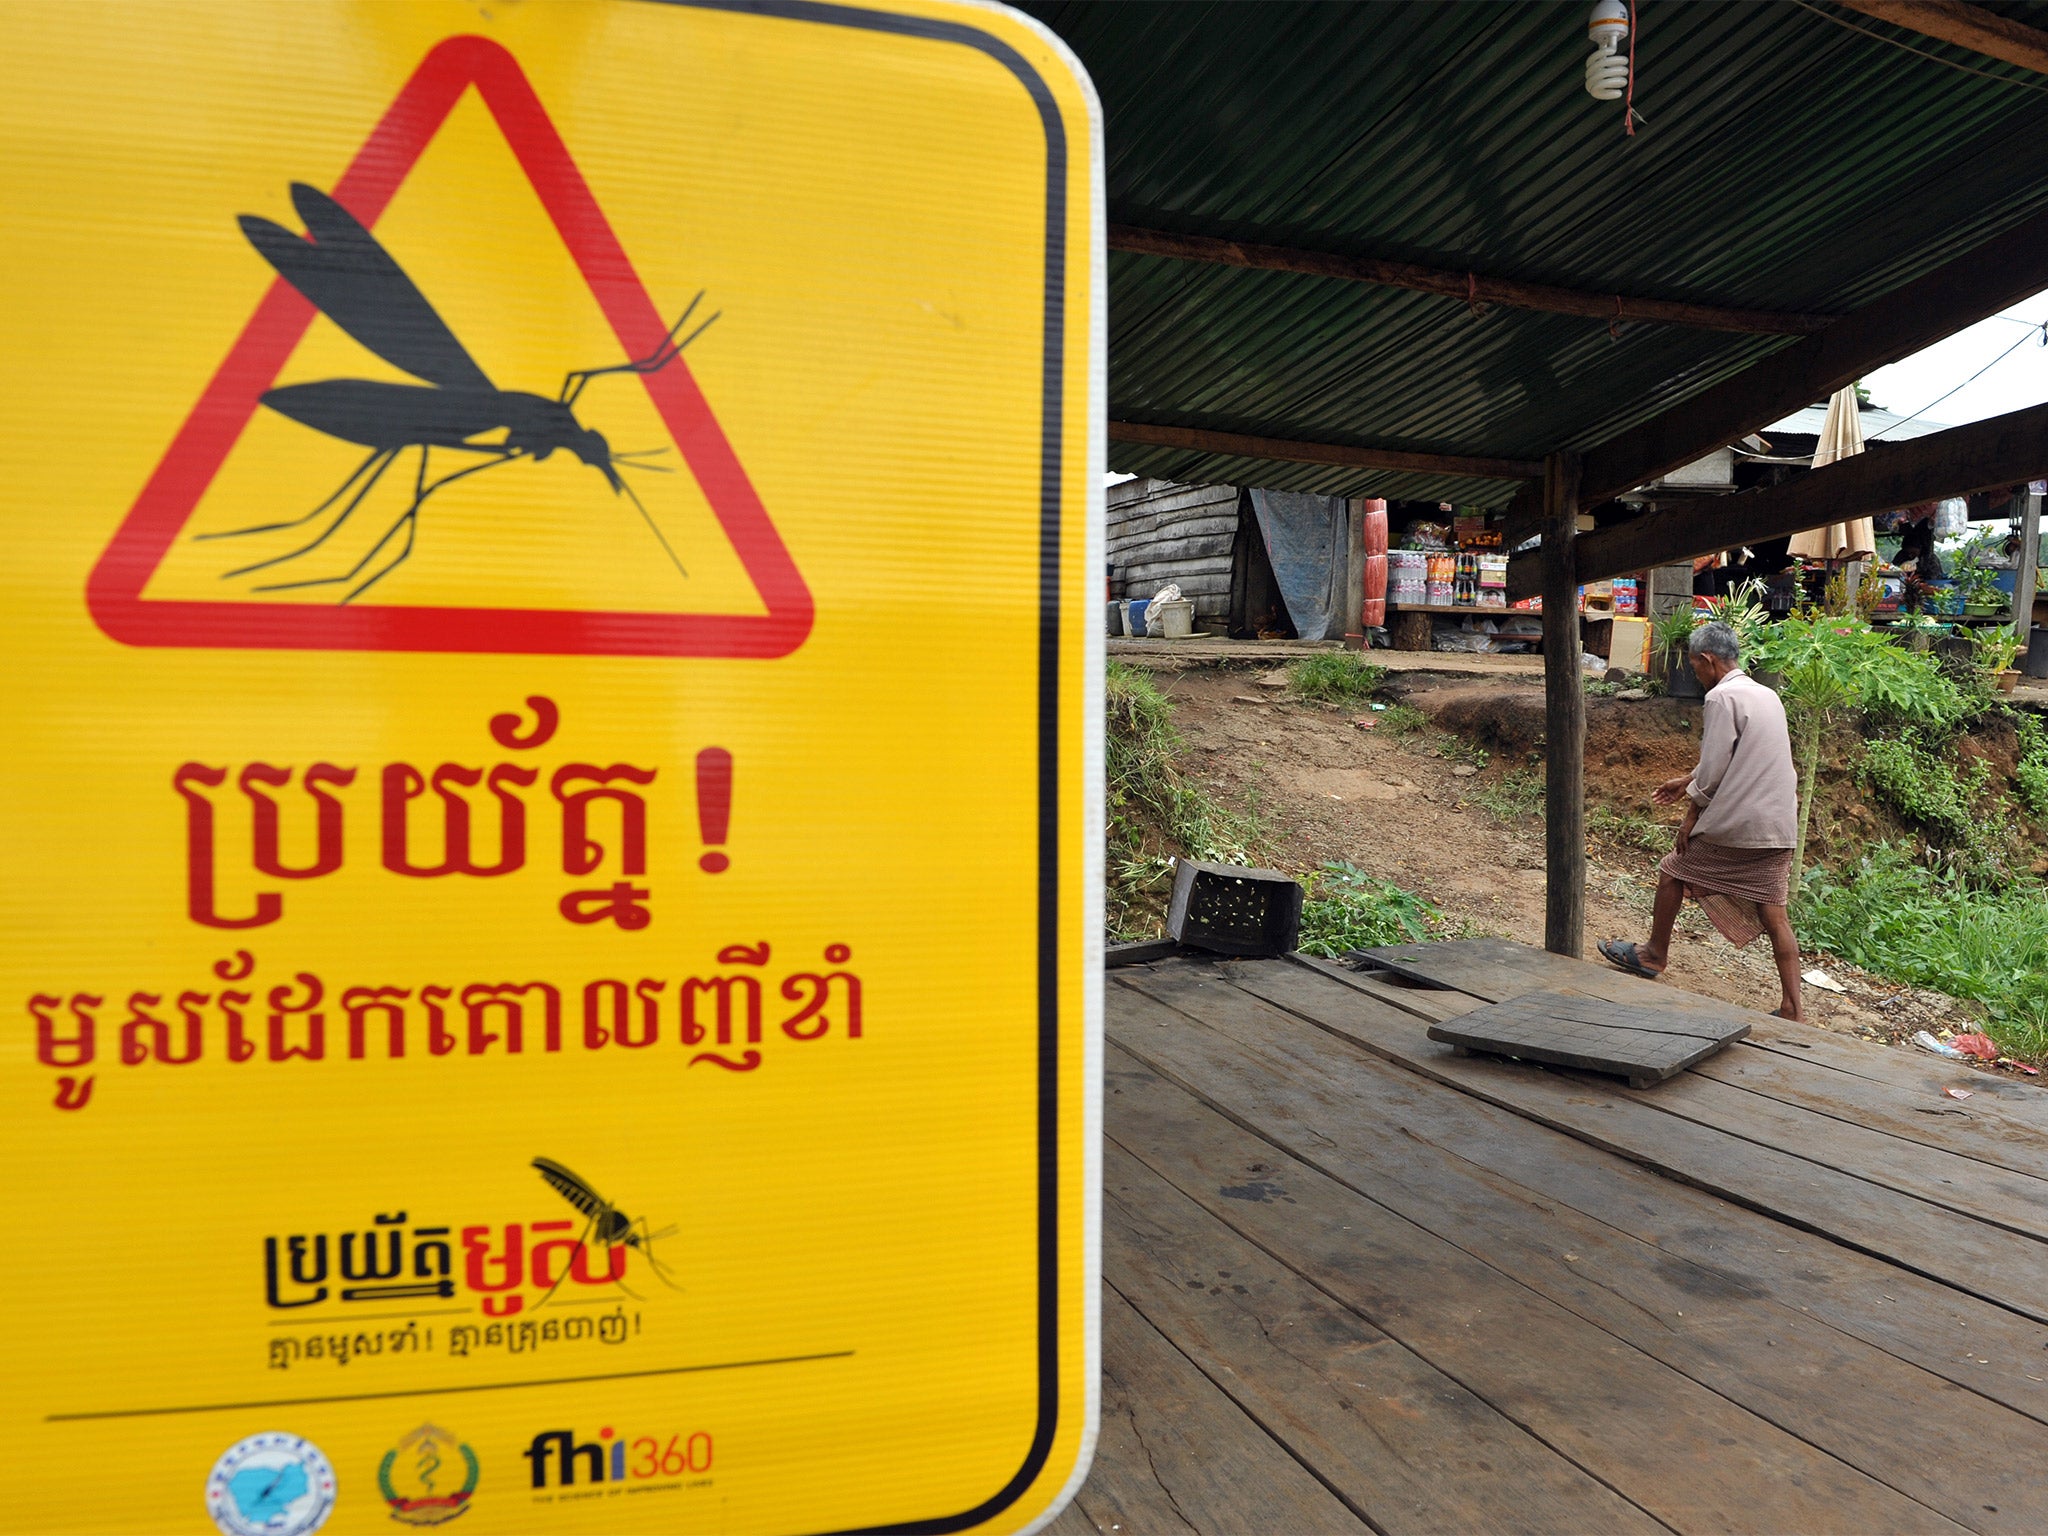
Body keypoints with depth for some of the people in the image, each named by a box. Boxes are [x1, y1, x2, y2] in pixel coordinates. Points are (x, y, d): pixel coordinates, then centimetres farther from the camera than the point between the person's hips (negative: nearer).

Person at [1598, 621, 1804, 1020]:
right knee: (1773, 912, 6)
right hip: (1779, 829, 7)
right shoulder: (1767, 695, 16)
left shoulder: (1722, 696, -12)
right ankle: (1792, 1009, 5)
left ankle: (1654, 955, 29)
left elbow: (1713, 769, -14)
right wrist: (1688, 781, 32)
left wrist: (1692, 813, -3)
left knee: (1672, 872, 13)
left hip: (1733, 824, -7)